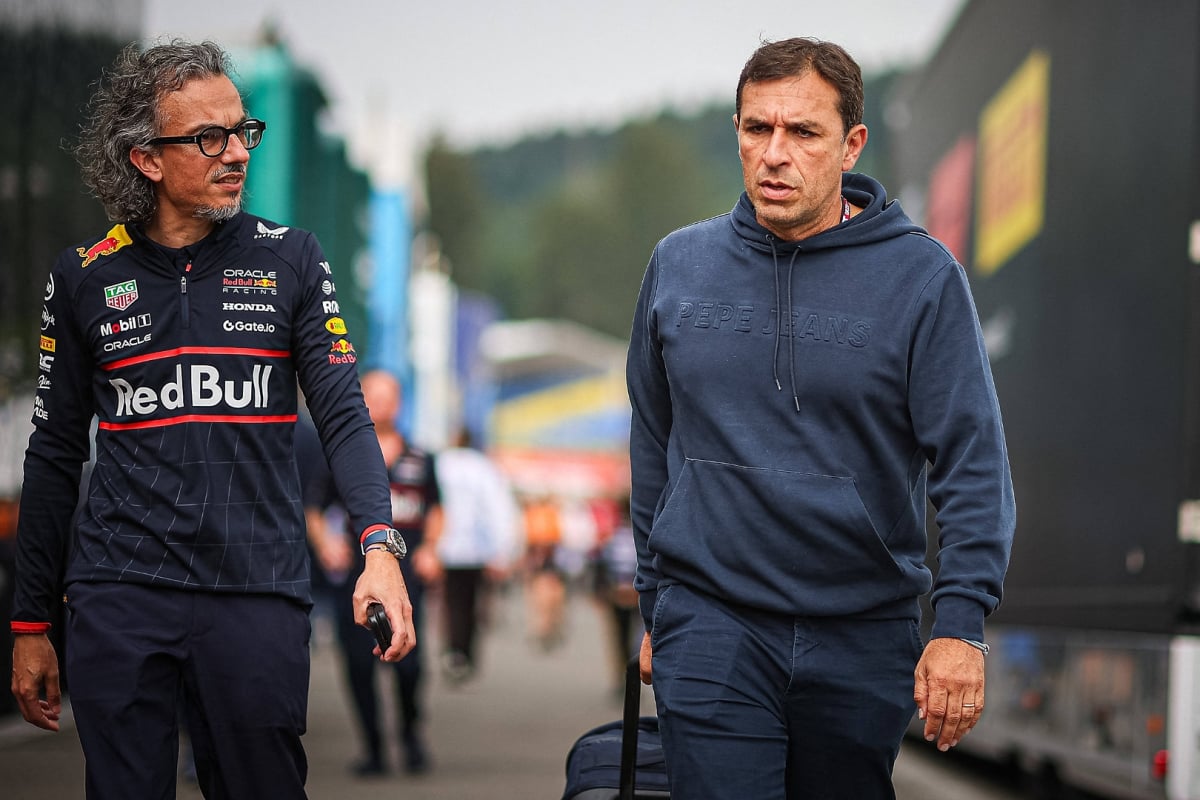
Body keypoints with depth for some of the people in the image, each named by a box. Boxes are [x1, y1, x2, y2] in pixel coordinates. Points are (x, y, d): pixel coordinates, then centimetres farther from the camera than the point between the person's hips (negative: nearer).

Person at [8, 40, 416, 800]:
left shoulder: (290, 260, 5)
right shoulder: (87, 276, 6)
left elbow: (343, 414, -2)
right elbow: (55, 457, 11)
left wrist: (381, 543, -20)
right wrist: (31, 625, 10)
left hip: (259, 594, 0)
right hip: (119, 595, 0)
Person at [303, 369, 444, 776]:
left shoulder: (419, 459, 13)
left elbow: (435, 509, 24)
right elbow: (311, 509, 6)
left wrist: (430, 549, 9)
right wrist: (325, 542, -12)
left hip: (406, 570, 0)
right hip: (355, 570, 0)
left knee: (408, 660, -12)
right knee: (359, 665, -2)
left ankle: (411, 732, 14)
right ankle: (373, 749, 10)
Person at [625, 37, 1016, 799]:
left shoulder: (922, 275, -4)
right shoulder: (680, 265, 6)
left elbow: (974, 463, -7)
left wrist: (960, 624, -17)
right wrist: (656, 606, 17)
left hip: (865, 636, -1)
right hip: (710, 627, 1)